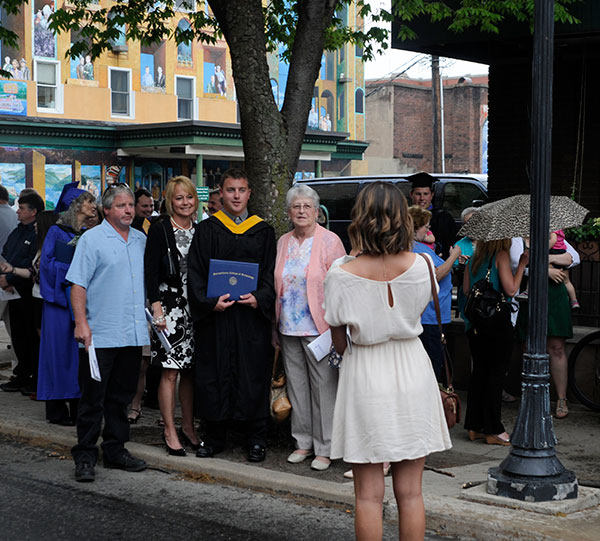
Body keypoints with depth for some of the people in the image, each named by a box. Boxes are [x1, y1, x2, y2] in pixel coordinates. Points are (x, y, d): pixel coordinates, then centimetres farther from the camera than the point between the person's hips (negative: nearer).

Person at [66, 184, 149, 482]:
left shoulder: (141, 240, 13)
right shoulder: (92, 239, -4)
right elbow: (78, 284, -9)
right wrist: (81, 322, -16)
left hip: (133, 334, 6)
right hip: (100, 335, -6)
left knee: (121, 396, 12)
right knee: (93, 398, -1)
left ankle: (115, 450, 22)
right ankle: (84, 457, 5)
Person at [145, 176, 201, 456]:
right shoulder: (159, 229, -4)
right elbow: (150, 271, -9)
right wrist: (156, 307, -16)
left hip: (195, 307, 5)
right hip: (169, 305, -5)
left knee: (190, 370, 9)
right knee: (170, 371, -4)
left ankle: (188, 427, 19)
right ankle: (170, 431, 4)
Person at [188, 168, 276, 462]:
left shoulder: (263, 231, 8)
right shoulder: (207, 229, 5)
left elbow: (270, 273, 5)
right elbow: (195, 273, 0)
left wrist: (259, 298, -13)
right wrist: (209, 302, -15)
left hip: (252, 316, 0)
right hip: (215, 316, 0)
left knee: (253, 376, 2)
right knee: (214, 375, 4)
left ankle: (256, 440, 12)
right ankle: (214, 438, 17)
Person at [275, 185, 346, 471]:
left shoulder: (329, 241, -6)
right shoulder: (283, 243, 11)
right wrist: (276, 325, 13)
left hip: (318, 327, -6)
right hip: (289, 327, 6)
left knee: (324, 386, -2)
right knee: (296, 384, 11)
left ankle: (324, 447, 7)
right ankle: (303, 442, 23)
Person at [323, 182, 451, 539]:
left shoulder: (341, 274, -13)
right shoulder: (419, 265, -9)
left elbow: (339, 342, -4)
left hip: (365, 376, -2)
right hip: (413, 375, 2)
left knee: (369, 494, 7)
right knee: (410, 491, 10)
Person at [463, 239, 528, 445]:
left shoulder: (474, 259, 10)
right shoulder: (501, 256, -9)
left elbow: (466, 289, 14)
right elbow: (511, 290, -13)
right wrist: (521, 265, -4)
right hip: (498, 322, -6)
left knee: (479, 372, 13)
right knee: (496, 374, 0)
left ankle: (474, 427, 16)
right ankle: (493, 430, 3)